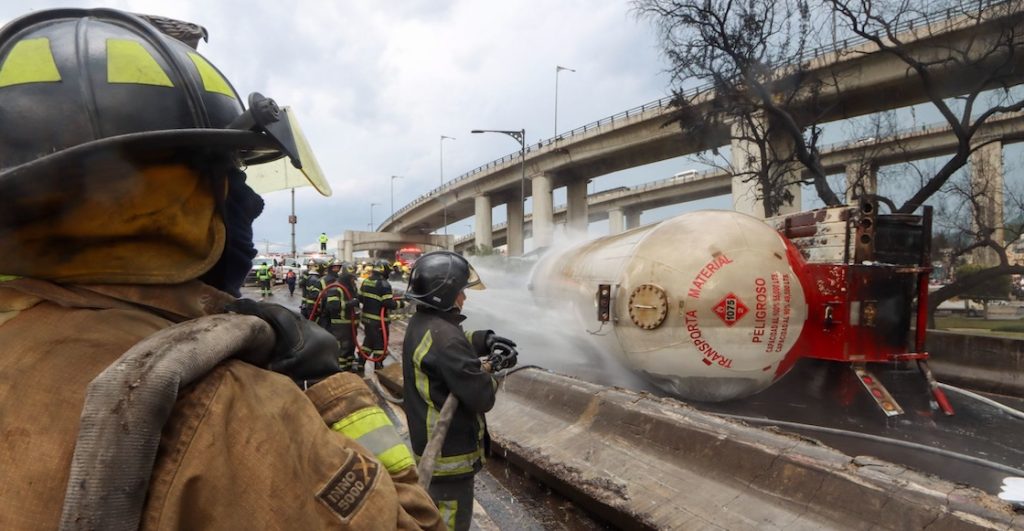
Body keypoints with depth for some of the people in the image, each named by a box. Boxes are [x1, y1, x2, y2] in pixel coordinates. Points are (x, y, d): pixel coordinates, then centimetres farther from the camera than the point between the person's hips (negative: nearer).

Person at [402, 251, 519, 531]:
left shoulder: (420, 323, 1)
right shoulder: (443, 337, -30)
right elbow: (482, 397, -29)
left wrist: (485, 340, -2)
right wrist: (490, 367, -10)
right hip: (449, 449, -10)